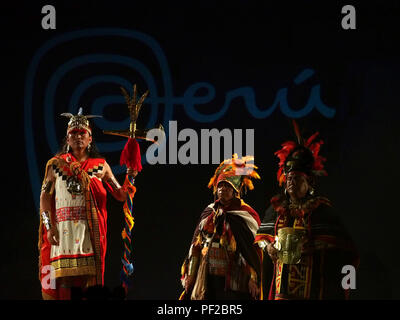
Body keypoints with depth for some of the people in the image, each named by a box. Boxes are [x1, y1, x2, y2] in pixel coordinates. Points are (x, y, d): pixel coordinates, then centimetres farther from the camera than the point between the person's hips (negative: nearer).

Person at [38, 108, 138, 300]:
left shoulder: (100, 166, 12)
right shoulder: (56, 164, 10)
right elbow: (45, 196, 5)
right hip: (63, 228, -1)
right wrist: (49, 226, -6)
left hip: (91, 231, 1)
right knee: (64, 276, -8)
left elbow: (121, 195, 12)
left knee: (88, 276, -5)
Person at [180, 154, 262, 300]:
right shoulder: (209, 212, 14)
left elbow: (252, 249, -7)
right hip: (206, 276, 5)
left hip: (232, 278, -5)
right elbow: (196, 246, 17)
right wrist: (189, 274, 13)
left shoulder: (245, 215, -2)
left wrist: (253, 279, -14)